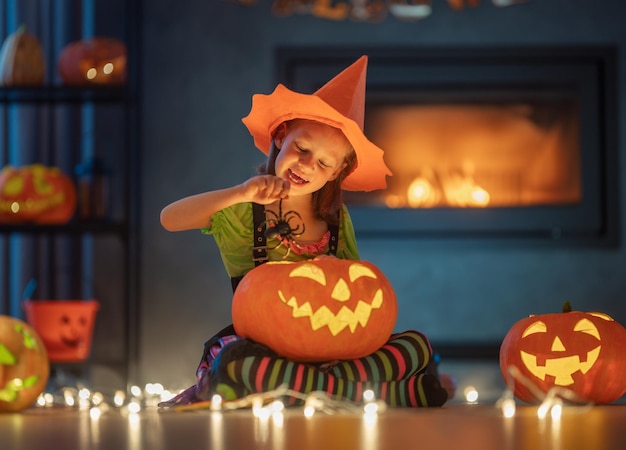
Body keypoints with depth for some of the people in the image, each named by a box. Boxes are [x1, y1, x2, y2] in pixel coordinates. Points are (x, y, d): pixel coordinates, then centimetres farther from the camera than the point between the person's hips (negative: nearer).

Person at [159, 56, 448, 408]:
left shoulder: (337, 218, 11)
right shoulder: (245, 209, 1)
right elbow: (170, 219, -13)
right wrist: (240, 193, -23)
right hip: (261, 346, -4)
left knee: (418, 344, -15)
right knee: (233, 362, -40)